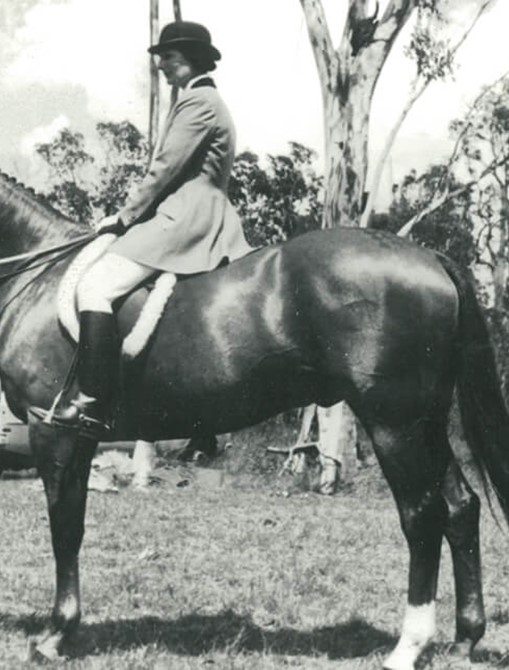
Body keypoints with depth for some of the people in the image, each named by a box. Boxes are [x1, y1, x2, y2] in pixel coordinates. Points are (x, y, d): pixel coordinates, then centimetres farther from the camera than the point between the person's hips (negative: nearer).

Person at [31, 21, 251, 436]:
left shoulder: (198, 101, -9)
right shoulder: (204, 101, 23)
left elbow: (165, 169, -14)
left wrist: (125, 216, -6)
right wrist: (134, 214, 18)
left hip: (184, 216, -11)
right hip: (197, 218, 11)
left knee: (96, 287, -19)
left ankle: (92, 405, -27)